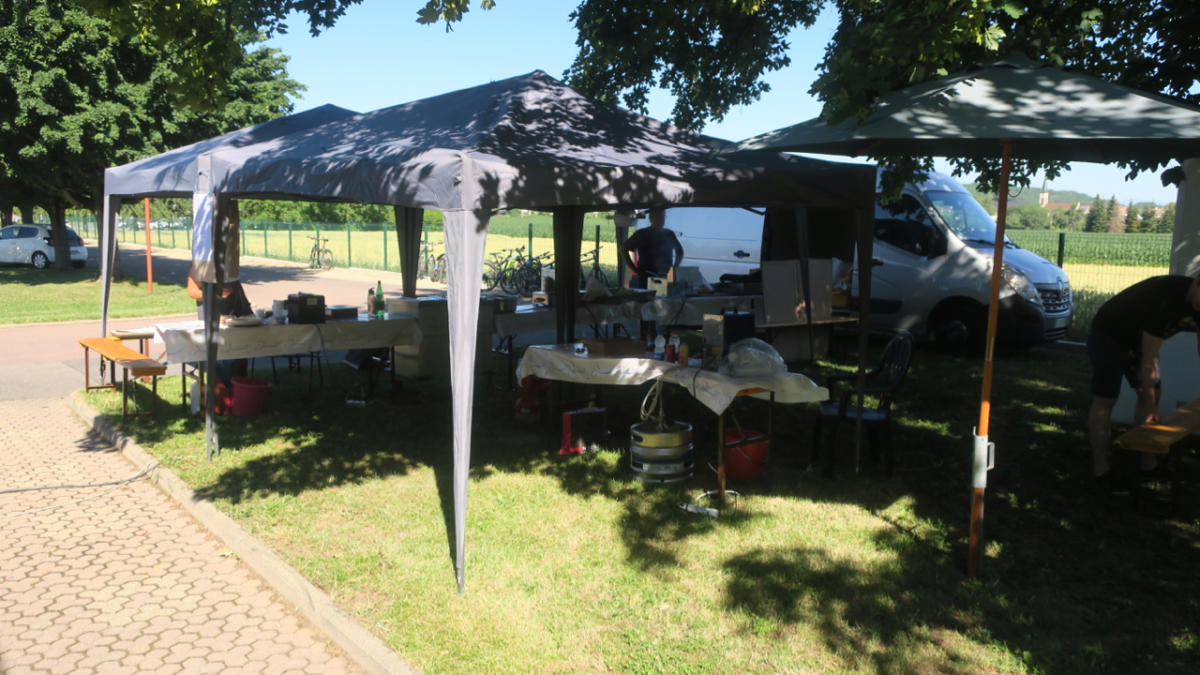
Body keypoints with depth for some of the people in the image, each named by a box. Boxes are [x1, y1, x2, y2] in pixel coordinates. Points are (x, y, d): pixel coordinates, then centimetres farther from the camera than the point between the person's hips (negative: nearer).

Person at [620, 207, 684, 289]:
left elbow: (680, 251, 28)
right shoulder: (641, 235, 1)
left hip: (665, 278, 4)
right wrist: (635, 269, -7)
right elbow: (623, 249, -2)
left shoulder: (669, 235, 13)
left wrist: (674, 267, 13)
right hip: (646, 278, -4)